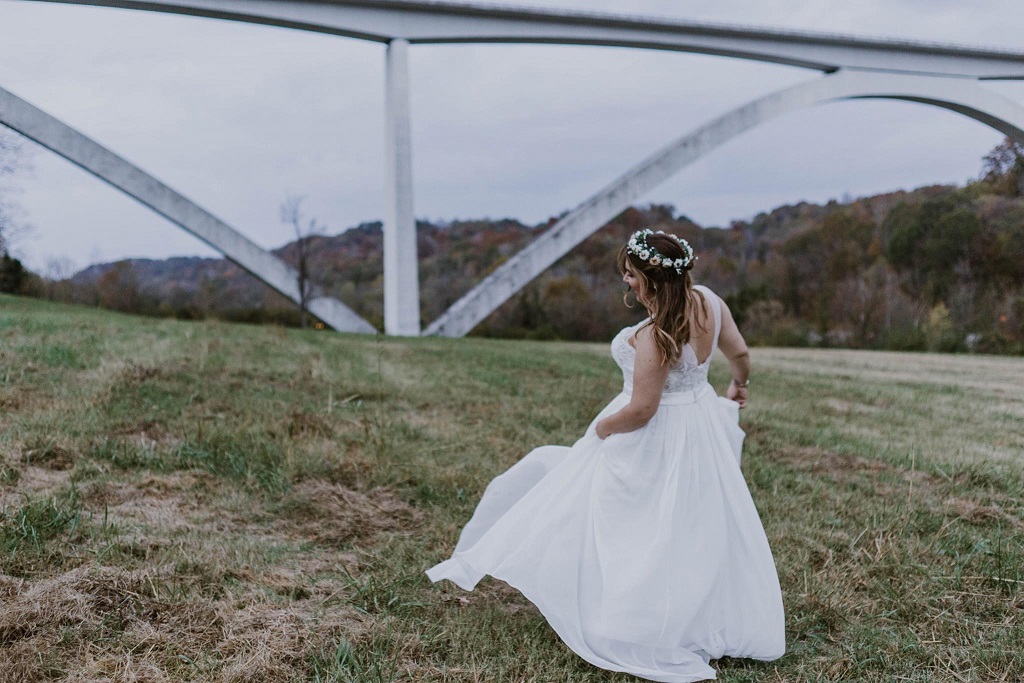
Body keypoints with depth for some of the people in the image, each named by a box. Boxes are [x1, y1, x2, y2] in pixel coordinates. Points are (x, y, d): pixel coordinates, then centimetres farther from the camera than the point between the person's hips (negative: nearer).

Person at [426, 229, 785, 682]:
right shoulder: (708, 301, -8)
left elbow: (641, 410, -26)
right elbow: (739, 353, 5)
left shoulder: (655, 337, -30)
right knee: (696, 529, 23)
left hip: (654, 439, -8)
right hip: (701, 428, 8)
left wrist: (600, 430, -6)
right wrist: (738, 387, 27)